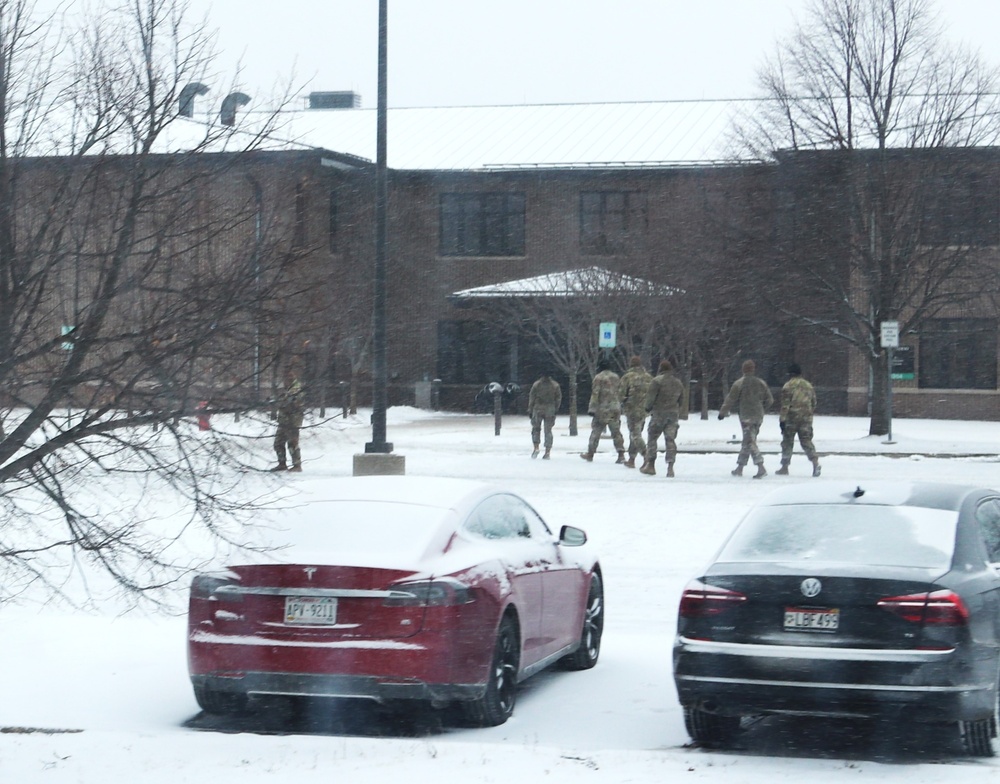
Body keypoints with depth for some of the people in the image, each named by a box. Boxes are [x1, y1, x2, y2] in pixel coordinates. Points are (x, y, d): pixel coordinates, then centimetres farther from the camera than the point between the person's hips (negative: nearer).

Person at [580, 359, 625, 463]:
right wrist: (620, 406, 22)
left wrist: (592, 408, -10)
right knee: (616, 432, 5)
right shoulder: (616, 377, 10)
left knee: (596, 431, 6)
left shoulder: (598, 377, -6)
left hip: (602, 409, -4)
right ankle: (621, 454, -5)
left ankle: (590, 453, 11)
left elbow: (595, 393, -11)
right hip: (615, 409, 4)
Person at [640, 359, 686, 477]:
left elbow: (650, 396, -12)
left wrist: (648, 407, 6)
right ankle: (670, 466, -6)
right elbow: (681, 399, 17)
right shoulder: (678, 383, 10)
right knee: (670, 440, 3)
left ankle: (650, 465, 5)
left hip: (659, 413, -5)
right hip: (674, 414, 5)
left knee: (652, 438, 6)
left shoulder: (658, 380, -11)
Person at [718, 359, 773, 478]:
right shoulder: (761, 383, 5)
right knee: (747, 442, 14)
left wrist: (723, 412, 6)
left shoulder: (739, 383, -8)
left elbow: (730, 400, -6)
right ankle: (740, 468, 21)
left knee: (750, 442, -8)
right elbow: (770, 400, 9)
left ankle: (761, 468, -21)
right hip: (758, 416, 5)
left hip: (746, 416, -5)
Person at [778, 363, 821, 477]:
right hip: (806, 419, 4)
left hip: (791, 417, -4)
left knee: (787, 442, 7)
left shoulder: (788, 386, -7)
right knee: (806, 441, 6)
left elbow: (785, 404, -12)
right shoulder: (808, 386, 11)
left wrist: (783, 419, -11)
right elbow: (814, 403, 16)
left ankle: (785, 467, 11)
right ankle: (815, 462, -15)